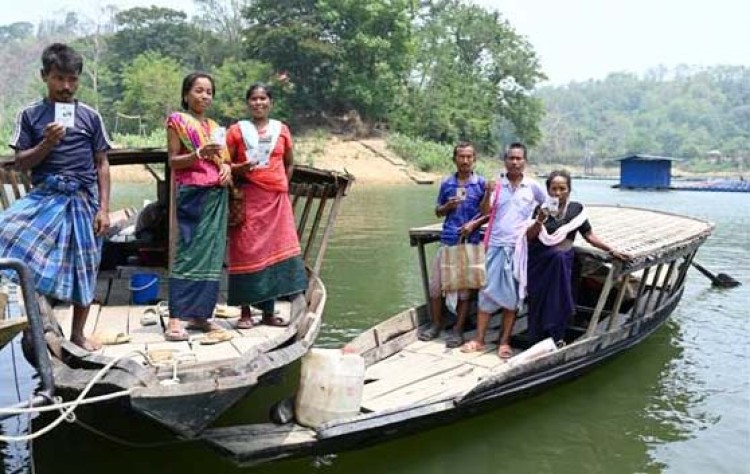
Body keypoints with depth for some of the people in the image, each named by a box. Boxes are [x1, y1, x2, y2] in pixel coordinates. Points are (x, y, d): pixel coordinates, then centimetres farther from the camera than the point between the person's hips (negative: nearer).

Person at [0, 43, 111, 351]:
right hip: (44, 194, 0)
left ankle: (78, 333, 23)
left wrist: (103, 209, -2)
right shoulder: (30, 115, 4)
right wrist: (47, 144, -14)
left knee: (84, 267, 5)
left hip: (82, 199, 0)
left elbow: (102, 165, 5)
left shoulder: (90, 116, 4)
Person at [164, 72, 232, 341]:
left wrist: (226, 167, 1)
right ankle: (175, 318, -9)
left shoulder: (214, 126, 20)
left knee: (212, 254, 5)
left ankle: (199, 314, 12)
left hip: (218, 195, 7)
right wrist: (200, 153, -19)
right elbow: (173, 161, -5)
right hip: (193, 193, -6)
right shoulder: (178, 121, 2)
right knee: (189, 254, -11)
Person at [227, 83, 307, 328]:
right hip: (248, 198, -3)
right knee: (247, 251, -5)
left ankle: (269, 311, 7)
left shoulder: (281, 129, 14)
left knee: (275, 250, -1)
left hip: (277, 198, 3)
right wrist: (238, 169, -15)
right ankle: (245, 312, 2)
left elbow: (289, 163, 23)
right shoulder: (237, 130, 5)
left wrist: (283, 185, 11)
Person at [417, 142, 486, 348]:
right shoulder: (446, 183, 9)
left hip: (470, 241, -3)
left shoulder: (481, 183, 1)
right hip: (447, 240, 3)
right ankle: (436, 324, 21)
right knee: (435, 283, 3)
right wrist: (448, 206, -4)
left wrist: (474, 224, -12)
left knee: (464, 286, 2)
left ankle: (458, 330, 12)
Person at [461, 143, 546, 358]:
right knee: (488, 291, 3)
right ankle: (479, 339, 9)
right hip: (496, 245, 0)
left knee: (512, 295, 5)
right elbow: (485, 212, -4)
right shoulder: (497, 184, 1)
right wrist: (488, 194, -19)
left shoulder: (533, 186, 1)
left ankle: (504, 341, 13)